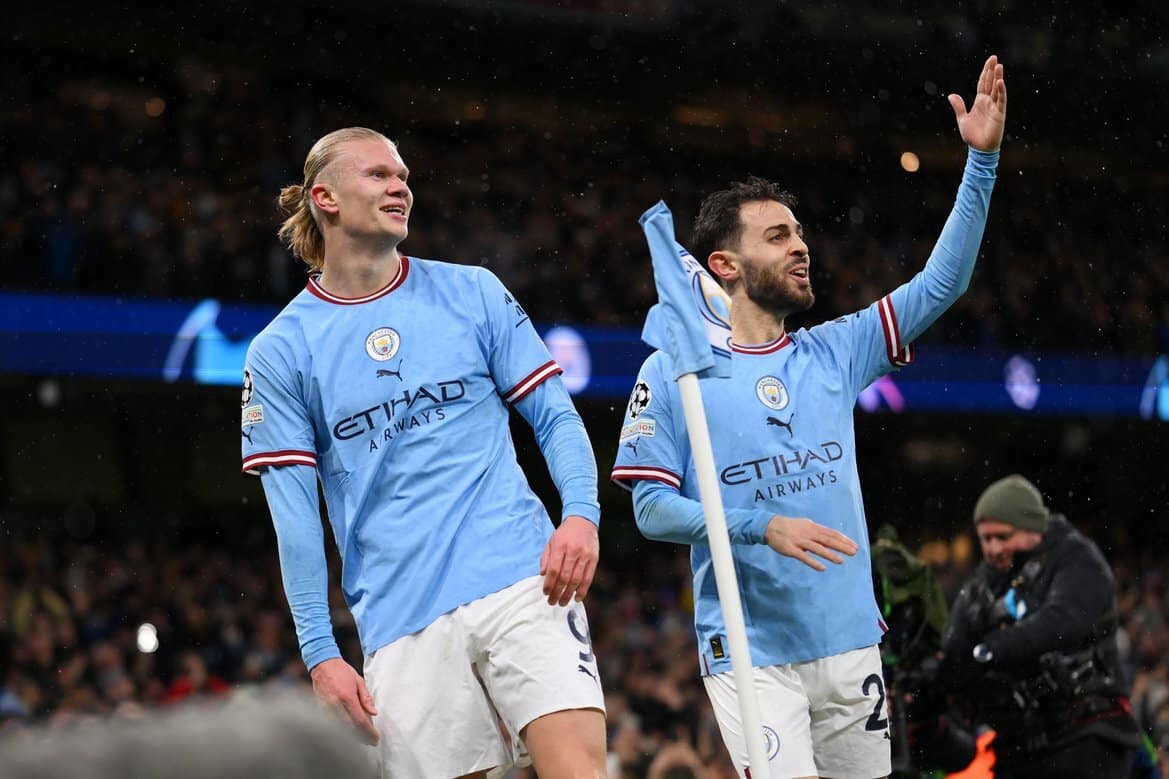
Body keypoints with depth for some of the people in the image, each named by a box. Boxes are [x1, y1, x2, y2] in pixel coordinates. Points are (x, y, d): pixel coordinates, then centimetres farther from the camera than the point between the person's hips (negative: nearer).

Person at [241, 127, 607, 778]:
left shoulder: (473, 292, 11)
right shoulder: (280, 352, 7)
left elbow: (556, 415, 11)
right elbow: (294, 515, 4)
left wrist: (582, 515, -8)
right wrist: (321, 652, -2)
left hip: (522, 583, 0)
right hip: (403, 622, 0)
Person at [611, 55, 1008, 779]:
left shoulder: (834, 353, 10)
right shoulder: (671, 373, -1)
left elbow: (940, 284, 8)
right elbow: (651, 507, -5)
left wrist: (981, 161, -1)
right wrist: (764, 528, -19)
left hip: (851, 642, 5)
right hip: (750, 653, -5)